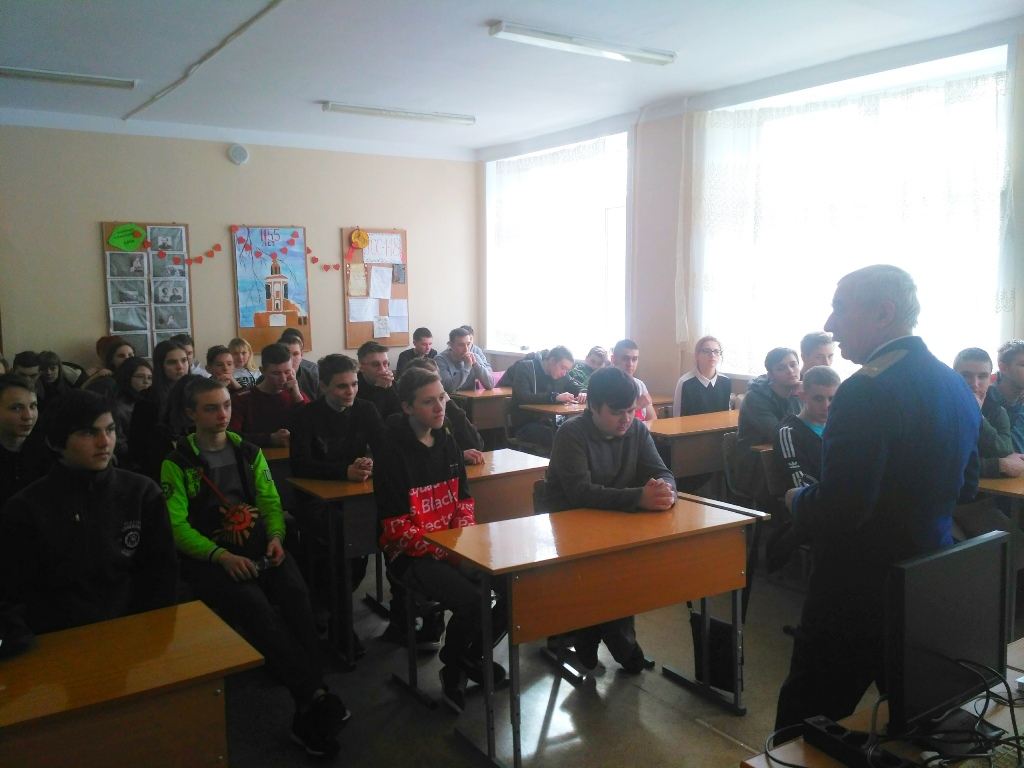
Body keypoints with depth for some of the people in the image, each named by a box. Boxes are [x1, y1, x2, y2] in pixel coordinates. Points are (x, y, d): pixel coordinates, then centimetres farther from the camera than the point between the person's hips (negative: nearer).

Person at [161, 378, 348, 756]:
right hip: (210, 557, -3)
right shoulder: (177, 463, 0)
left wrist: (276, 536, -5)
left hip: (259, 547, 3)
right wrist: (221, 556, -19)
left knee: (296, 592, -26)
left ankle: (308, 712, -24)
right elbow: (177, 526, -6)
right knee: (257, 608, -31)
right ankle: (317, 697, -27)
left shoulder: (248, 452, 14)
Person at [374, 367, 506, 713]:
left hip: (453, 546, 7)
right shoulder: (392, 454, -14)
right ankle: (453, 668, 5)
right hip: (412, 554, -6)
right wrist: (449, 553, -18)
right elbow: (399, 531, -15)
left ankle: (472, 655, 14)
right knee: (471, 601, -27)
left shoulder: (447, 442, 7)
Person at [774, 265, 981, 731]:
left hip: (858, 587, -8)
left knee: (805, 720, 7)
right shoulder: (957, 386, 5)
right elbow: (965, 486, 16)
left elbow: (838, 510, -27)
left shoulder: (868, 390, -23)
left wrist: (797, 500, -7)